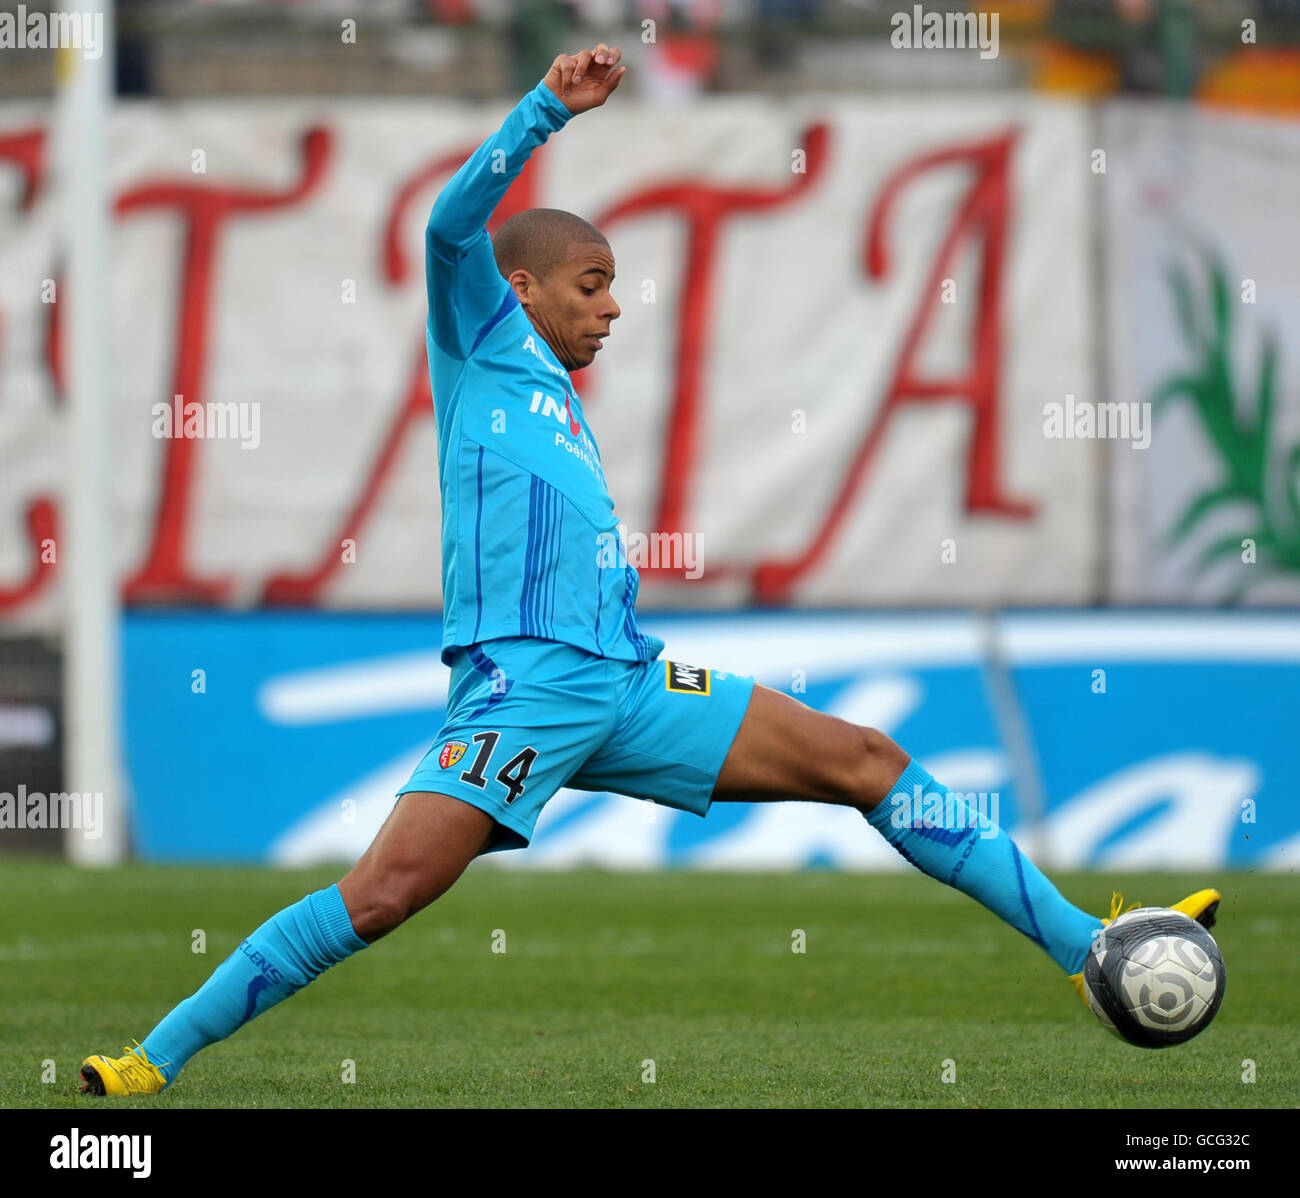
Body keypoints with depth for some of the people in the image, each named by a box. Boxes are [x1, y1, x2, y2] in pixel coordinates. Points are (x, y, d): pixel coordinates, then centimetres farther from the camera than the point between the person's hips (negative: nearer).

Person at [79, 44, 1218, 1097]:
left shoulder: (561, 406, 29)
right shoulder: (486, 345, 9)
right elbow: (453, 225, -10)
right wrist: (549, 110, -17)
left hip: (624, 682, 8)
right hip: (524, 684, -8)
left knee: (866, 762, 2)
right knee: (385, 891, -21)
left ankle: (1089, 948, 3)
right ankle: (155, 1060, -11)